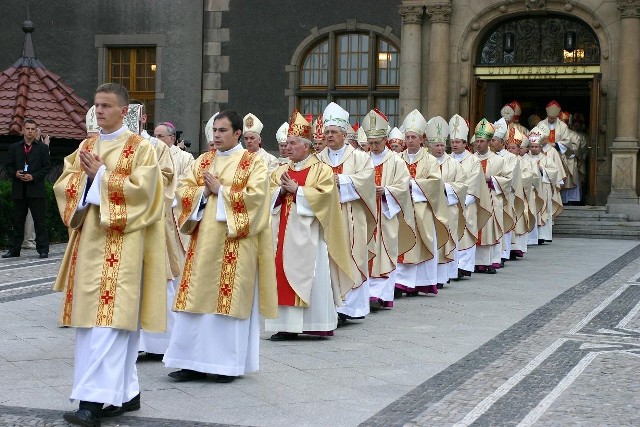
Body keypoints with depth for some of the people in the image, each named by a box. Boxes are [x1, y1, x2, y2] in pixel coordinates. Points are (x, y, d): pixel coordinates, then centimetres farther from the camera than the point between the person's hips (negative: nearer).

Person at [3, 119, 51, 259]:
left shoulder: (42, 148, 6)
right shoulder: (14, 147, 12)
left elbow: (47, 167, 1)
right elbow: (8, 166, 11)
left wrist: (33, 177, -12)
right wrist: (15, 174, -9)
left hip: (36, 189, -3)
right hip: (19, 190, 3)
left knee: (39, 220, -3)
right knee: (18, 221, 8)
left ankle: (43, 249, -1)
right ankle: (14, 250, 14)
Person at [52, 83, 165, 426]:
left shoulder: (140, 147, -2)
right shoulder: (86, 147, 17)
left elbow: (141, 188, -13)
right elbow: (64, 184, 11)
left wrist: (101, 175, -12)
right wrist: (86, 177, -8)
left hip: (121, 241, -7)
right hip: (88, 238, 7)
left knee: (108, 319, -13)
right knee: (95, 317, 7)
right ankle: (126, 393, 15)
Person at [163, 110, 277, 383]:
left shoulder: (253, 163, -1)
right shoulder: (202, 161, 15)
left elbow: (255, 196, -14)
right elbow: (183, 190, 9)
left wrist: (220, 190, -11)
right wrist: (204, 191, -9)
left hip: (235, 244, -5)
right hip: (204, 240, 5)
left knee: (230, 300, -3)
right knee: (197, 298, 3)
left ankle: (229, 364, 5)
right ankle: (194, 362, 10)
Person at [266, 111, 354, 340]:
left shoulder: (322, 170, -1)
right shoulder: (281, 171, 17)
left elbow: (323, 195, -14)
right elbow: (268, 195, 10)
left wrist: (296, 189, -15)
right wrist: (282, 190, -9)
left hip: (308, 235, -5)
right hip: (283, 234, 5)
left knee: (311, 277, -4)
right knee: (284, 275, 1)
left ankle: (318, 324, 3)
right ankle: (287, 324, 4)